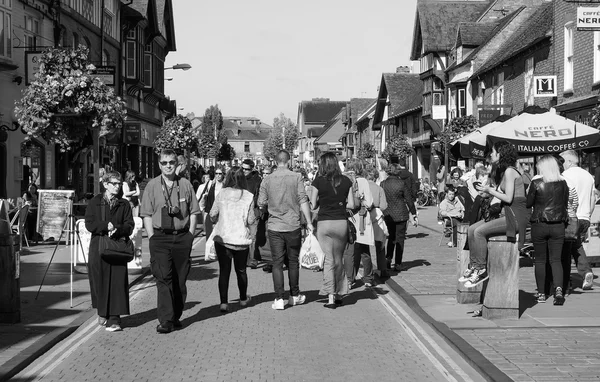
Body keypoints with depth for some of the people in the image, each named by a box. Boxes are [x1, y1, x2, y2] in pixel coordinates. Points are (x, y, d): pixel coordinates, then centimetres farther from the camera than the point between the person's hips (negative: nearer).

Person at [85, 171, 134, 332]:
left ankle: (113, 319, -5)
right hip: (98, 247, -1)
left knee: (117, 282, -7)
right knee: (99, 281, 3)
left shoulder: (124, 205, 10)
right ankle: (102, 313, 25)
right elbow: (89, 224, -2)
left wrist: (117, 229, -18)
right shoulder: (95, 202, 6)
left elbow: (129, 226, 2)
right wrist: (106, 226, -17)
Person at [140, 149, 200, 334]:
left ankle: (176, 317, 19)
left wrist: (190, 235, 2)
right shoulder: (152, 186, 2)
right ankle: (165, 320, -10)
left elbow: (193, 212, 10)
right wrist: (152, 239, -5)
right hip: (160, 237, -2)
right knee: (163, 278, -10)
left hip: (182, 237, 2)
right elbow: (147, 215, 2)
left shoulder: (185, 184, 6)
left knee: (180, 279, 7)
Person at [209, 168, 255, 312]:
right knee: (241, 269, 16)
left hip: (222, 238, 0)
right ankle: (243, 299, 32)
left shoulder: (221, 194, -4)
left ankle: (223, 302, -5)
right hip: (241, 239, 0)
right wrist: (254, 217, 15)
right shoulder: (248, 196, -6)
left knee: (224, 270, 4)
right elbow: (251, 220, -6)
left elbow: (213, 215, -1)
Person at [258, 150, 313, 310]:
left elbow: (261, 205, 3)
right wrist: (309, 222, -4)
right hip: (293, 225, -1)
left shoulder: (267, 180, 1)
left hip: (274, 226, 1)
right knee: (293, 261, 12)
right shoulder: (296, 177, -5)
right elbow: (303, 201, -8)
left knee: (277, 262, 4)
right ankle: (294, 296, 22)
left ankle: (279, 298, -2)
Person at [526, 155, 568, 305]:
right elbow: (565, 204, 10)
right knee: (556, 259, 6)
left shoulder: (536, 183, -10)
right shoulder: (563, 183, 1)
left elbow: (528, 204, -3)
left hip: (539, 224, -2)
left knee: (540, 260, 9)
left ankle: (541, 293, 14)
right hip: (558, 225, 2)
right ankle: (558, 289, -14)